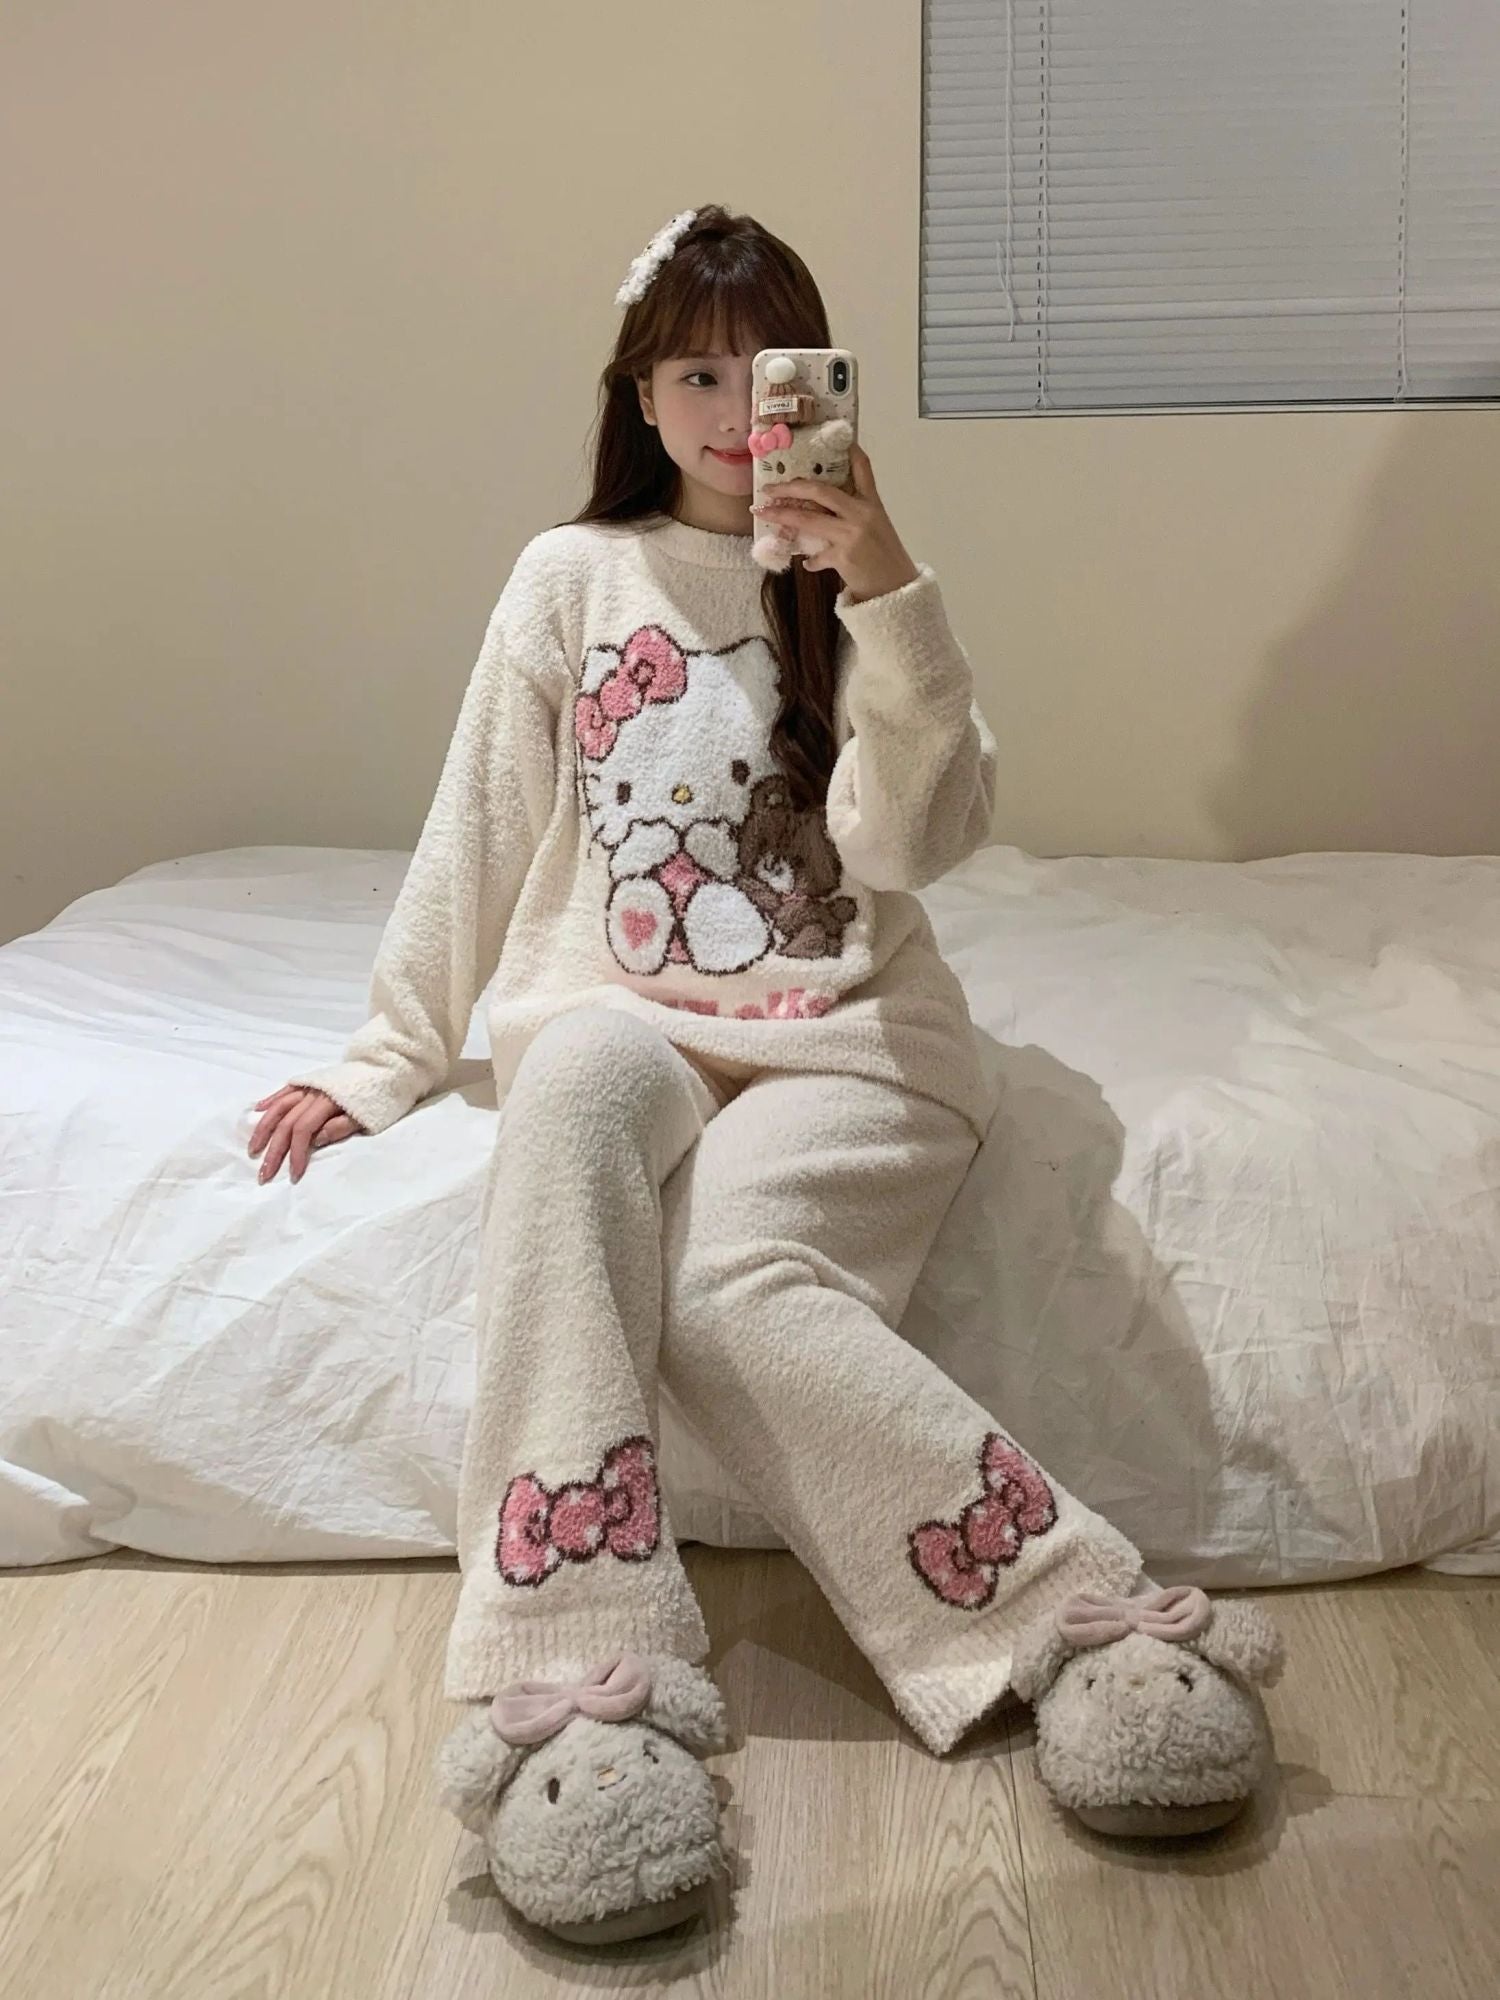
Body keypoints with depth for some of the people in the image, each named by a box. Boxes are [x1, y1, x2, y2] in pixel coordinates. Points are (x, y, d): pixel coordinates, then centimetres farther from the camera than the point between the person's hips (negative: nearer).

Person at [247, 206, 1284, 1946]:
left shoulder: (857, 586, 10)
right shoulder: (573, 576, 12)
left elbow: (922, 839, -6)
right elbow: (481, 831, 13)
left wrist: (884, 591, -17)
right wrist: (389, 1058, 10)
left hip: (845, 1034, -1)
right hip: (624, 1012, 1)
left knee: (736, 1280, -34)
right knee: (571, 1081, -38)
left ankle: (1097, 1623, -28)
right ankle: (576, 1667, -42)